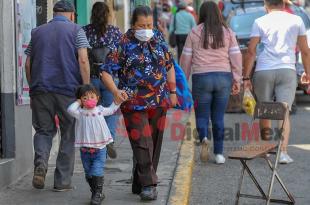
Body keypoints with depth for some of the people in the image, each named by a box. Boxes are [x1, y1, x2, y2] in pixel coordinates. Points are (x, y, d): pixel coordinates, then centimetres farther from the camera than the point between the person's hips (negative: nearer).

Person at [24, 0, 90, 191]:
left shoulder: (37, 32, 15)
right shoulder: (76, 30, 4)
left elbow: (28, 64, 13)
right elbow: (83, 60, -8)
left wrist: (33, 89, 19)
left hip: (40, 89, 3)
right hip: (68, 89, -2)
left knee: (43, 129, 14)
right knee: (68, 134, 8)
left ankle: (41, 162, -14)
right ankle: (62, 181, 10)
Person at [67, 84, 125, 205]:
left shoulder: (100, 110, 4)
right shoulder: (80, 113, -5)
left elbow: (112, 110, 23)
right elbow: (70, 110, -26)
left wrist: (117, 100, 12)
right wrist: (78, 102, -10)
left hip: (100, 148, 0)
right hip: (85, 150, 1)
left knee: (97, 172, -11)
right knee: (88, 174, 11)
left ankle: (98, 194, -2)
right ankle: (95, 192, 27)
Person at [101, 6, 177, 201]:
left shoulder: (159, 38, 7)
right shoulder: (124, 44, -7)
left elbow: (169, 65, 19)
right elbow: (106, 71, -10)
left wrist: (172, 91, 15)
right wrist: (116, 91, -26)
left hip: (159, 101, 5)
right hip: (134, 103, -5)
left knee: (154, 144, 8)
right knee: (142, 144, -10)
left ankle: (139, 184, 19)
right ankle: (148, 185, -4)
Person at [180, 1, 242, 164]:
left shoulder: (195, 33, 1)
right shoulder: (227, 32, 5)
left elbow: (186, 58, 3)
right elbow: (236, 57, 2)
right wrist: (237, 80, 8)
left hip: (201, 77, -2)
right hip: (223, 77, 2)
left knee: (201, 115, 9)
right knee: (218, 117, 10)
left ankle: (204, 138, -19)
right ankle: (219, 153, 8)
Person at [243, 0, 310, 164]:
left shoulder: (260, 22, 6)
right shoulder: (296, 20, 9)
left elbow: (251, 51, -1)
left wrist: (246, 77, 1)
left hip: (263, 71, 0)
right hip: (287, 70, 0)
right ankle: (283, 152, -14)